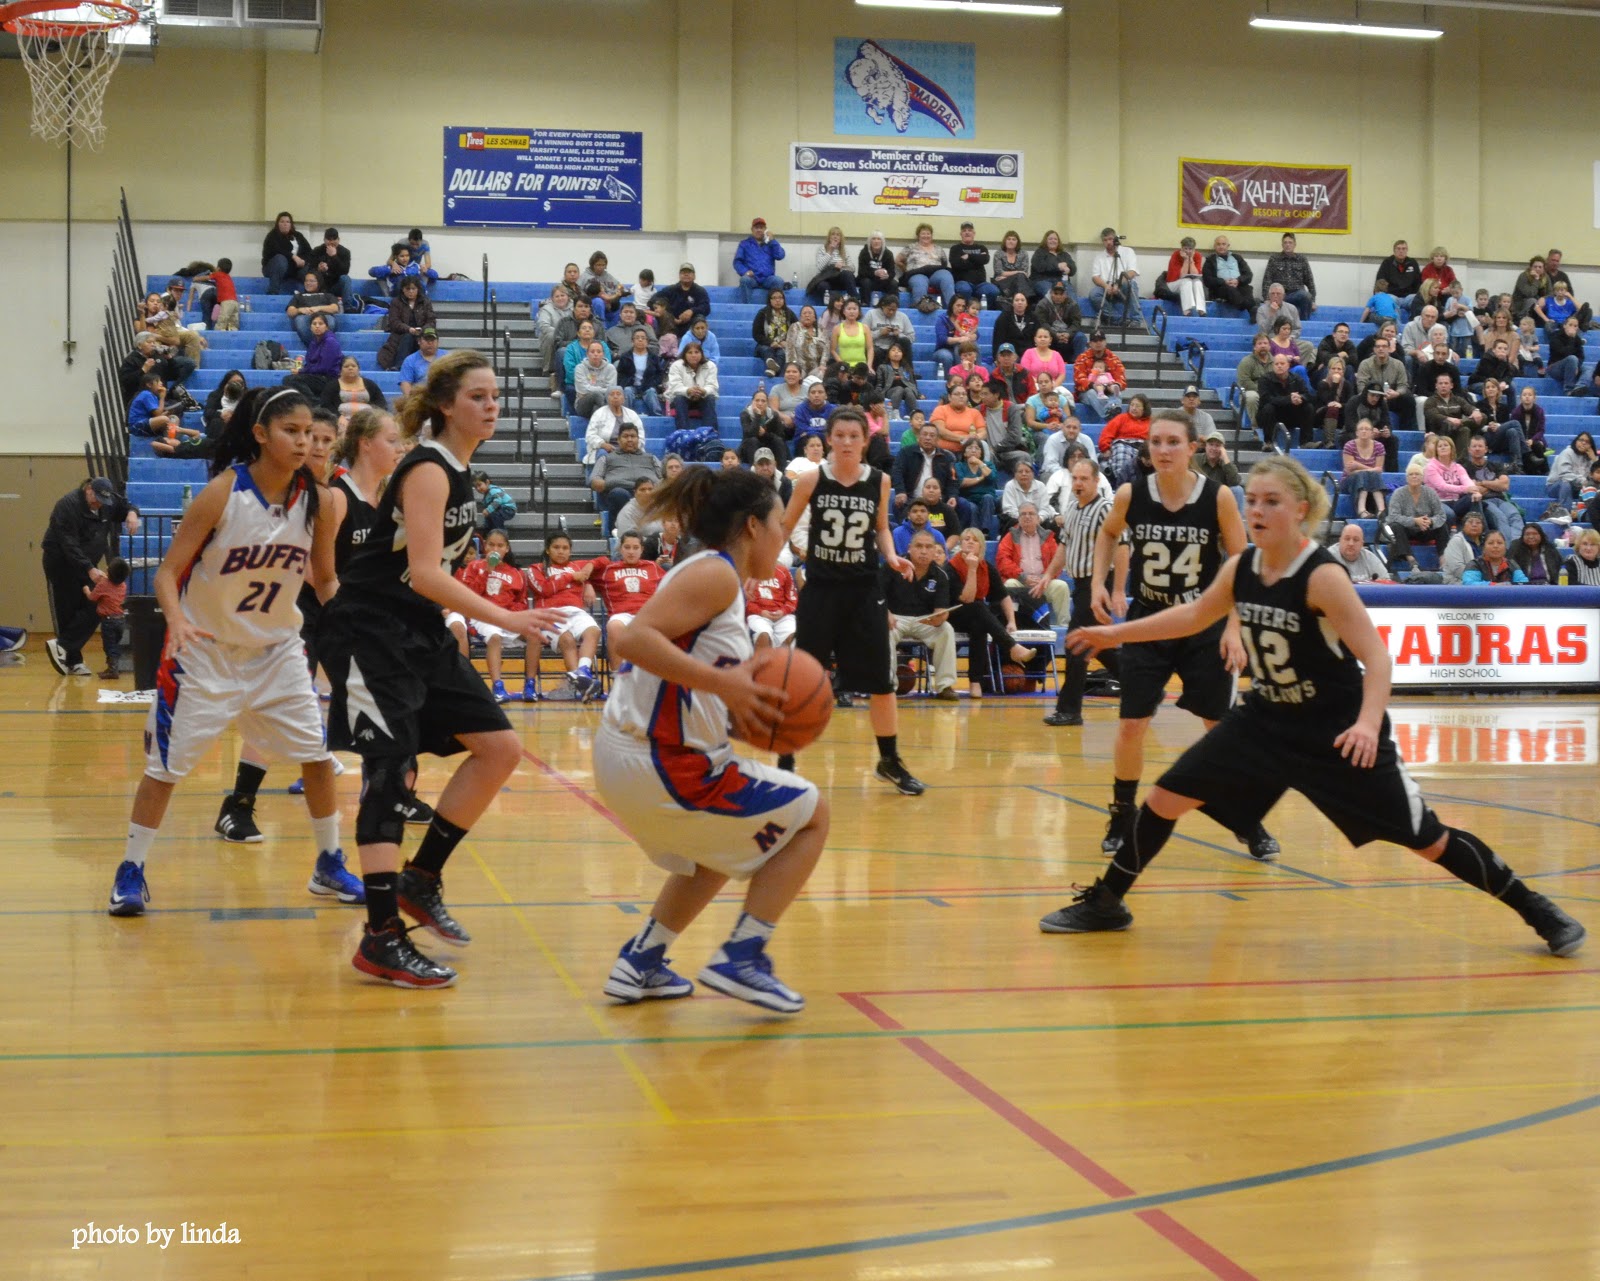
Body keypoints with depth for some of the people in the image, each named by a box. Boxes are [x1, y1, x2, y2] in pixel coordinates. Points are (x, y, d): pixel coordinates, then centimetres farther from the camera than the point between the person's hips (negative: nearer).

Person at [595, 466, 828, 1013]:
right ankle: (741, 958, 4)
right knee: (811, 815, 4)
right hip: (657, 764, -10)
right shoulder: (715, 574, -14)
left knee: (724, 844, 33)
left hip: (629, 752, 10)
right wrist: (725, 683, -27)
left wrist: (742, 708, 4)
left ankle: (640, 963, 30)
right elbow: (632, 640, -28)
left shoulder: (712, 574, 15)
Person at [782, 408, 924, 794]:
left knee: (881, 678, 6)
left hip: (864, 589, 2)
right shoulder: (811, 479, -7)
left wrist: (892, 556, -4)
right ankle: (785, 761, 13)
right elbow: (784, 528, 2)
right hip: (820, 588, -2)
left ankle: (890, 761, 20)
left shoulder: (880, 481, -1)